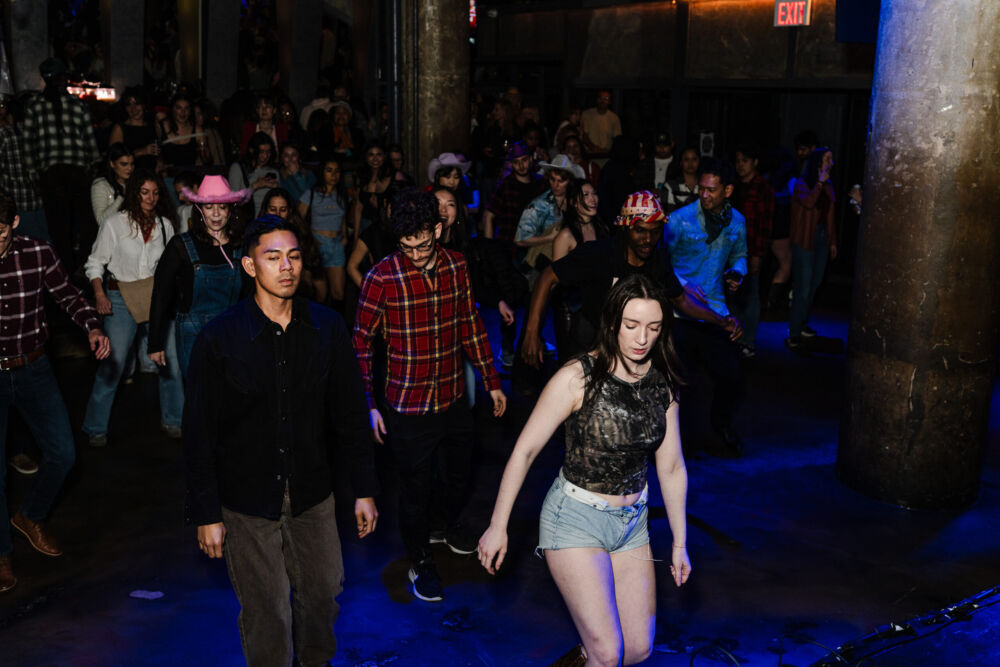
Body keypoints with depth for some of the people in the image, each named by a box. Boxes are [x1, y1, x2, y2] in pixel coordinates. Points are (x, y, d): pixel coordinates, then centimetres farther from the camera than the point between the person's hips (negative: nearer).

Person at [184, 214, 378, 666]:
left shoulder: (327, 328, -4)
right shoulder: (218, 339, -13)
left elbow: (350, 412, 2)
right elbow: (199, 434, -8)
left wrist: (365, 490, 4)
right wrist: (206, 514, -7)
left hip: (313, 495, 3)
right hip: (248, 501, -3)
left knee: (324, 591, 19)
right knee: (266, 613, 8)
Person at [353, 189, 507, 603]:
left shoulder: (457, 267, -4)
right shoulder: (382, 278, -17)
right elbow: (362, 343, -9)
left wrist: (491, 381, 11)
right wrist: (369, 404, -12)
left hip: (453, 399, 5)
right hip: (407, 406, -4)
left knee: (458, 475, 22)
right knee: (415, 487, 9)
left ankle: (444, 525, 53)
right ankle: (420, 561, 33)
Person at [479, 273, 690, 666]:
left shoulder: (661, 383, -2)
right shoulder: (579, 377, -18)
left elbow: (671, 467, 7)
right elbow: (525, 451, -12)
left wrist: (679, 544, 11)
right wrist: (498, 527, -9)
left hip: (632, 520, 5)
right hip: (575, 518, -5)